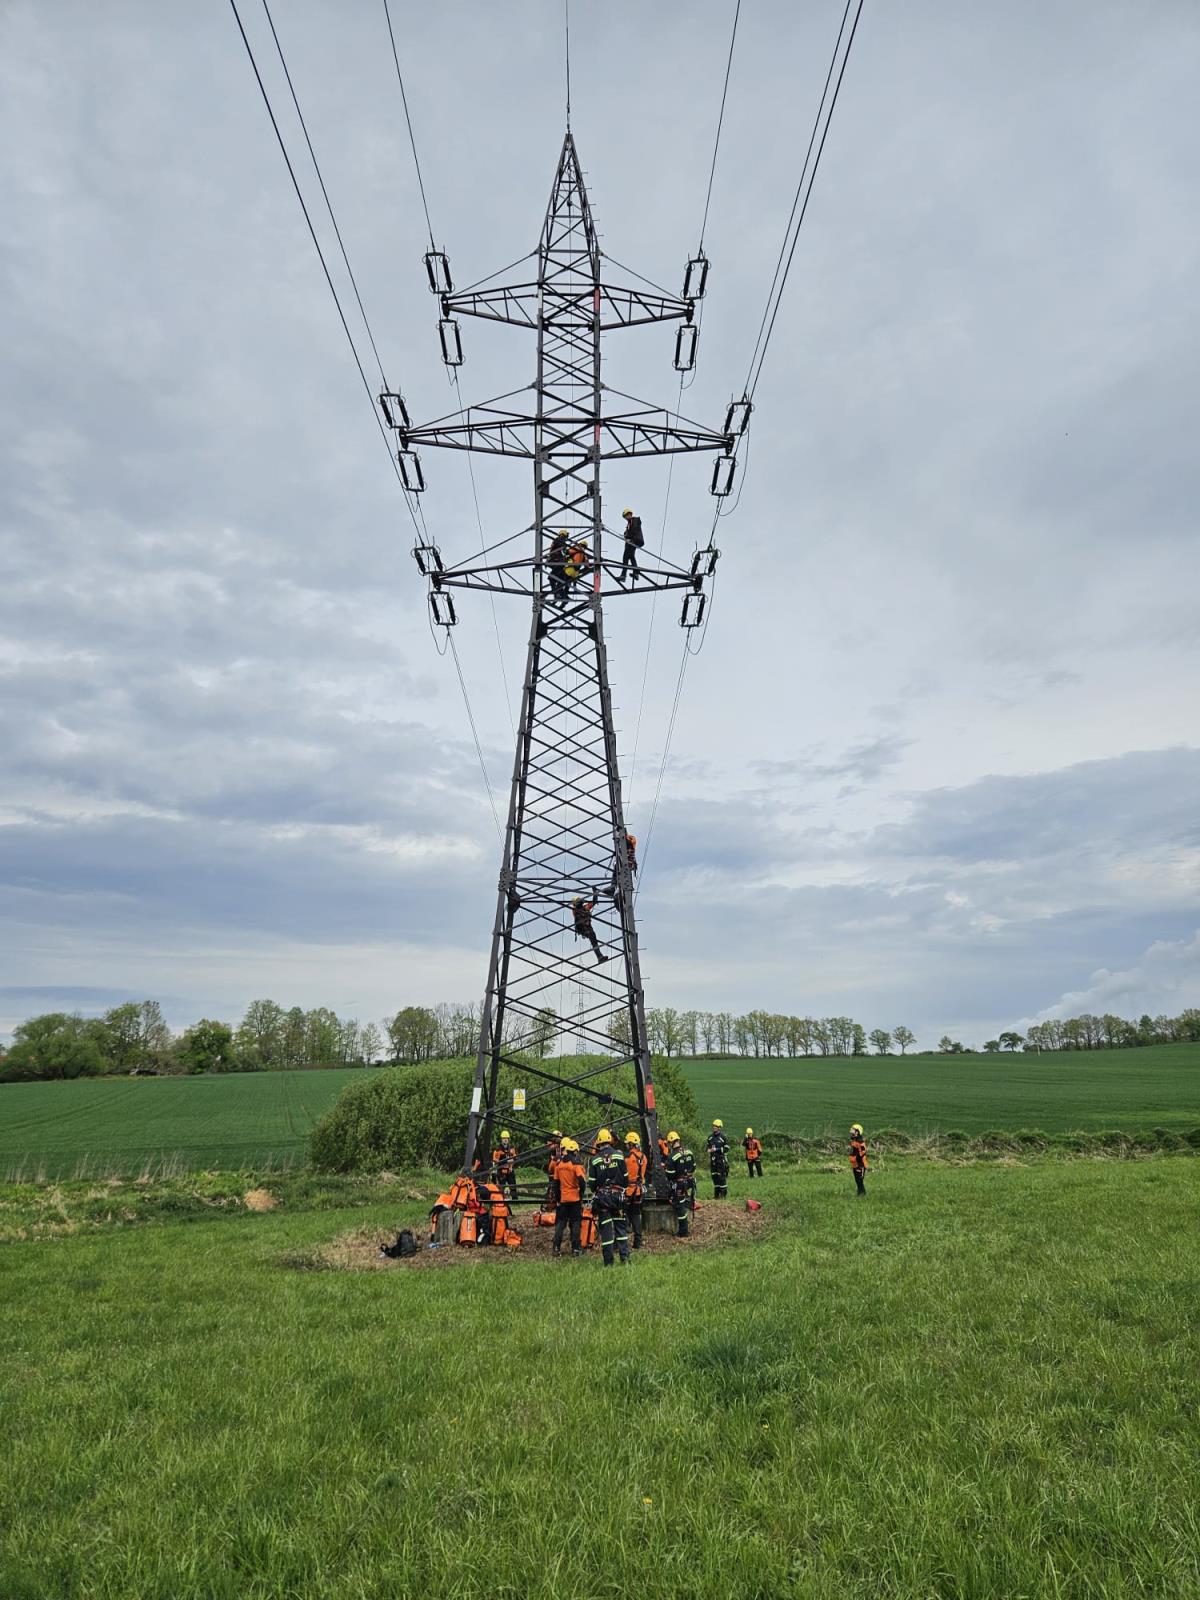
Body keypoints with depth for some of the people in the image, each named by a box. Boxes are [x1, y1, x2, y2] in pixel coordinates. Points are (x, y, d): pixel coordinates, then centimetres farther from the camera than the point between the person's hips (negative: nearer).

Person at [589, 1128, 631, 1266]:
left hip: (601, 1197, -1)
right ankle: (624, 1256, 4)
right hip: (617, 1195, 1)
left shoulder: (595, 1159, -4)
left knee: (605, 1228, 4)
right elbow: (625, 1177, 2)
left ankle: (609, 1262, 5)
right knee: (621, 1226, 12)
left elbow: (592, 1182, -1)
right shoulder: (618, 1155, -3)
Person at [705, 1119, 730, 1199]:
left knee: (722, 1177, -7)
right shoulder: (710, 1137, 12)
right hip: (712, 1159, 6)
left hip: (721, 1159, -6)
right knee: (714, 1177, 9)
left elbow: (726, 1148, -10)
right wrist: (708, 1149, 0)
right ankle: (716, 1194, 18)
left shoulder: (723, 1137, -6)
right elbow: (707, 1146, 23)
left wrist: (716, 1149, -16)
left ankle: (723, 1194, 1)